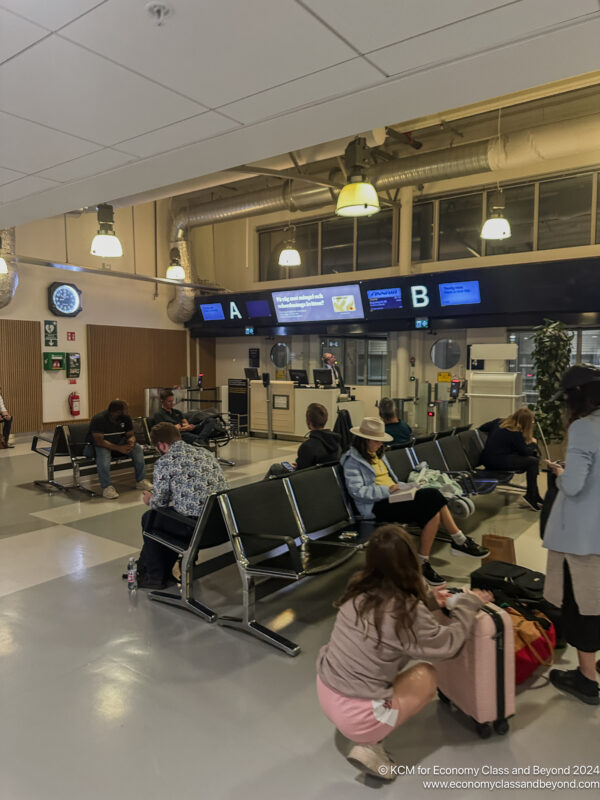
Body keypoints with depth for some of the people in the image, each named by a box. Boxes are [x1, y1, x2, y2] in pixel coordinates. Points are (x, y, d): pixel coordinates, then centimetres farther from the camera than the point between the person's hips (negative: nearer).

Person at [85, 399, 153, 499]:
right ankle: (106, 487, -33)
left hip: (118, 442, 5)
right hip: (99, 445, -5)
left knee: (137, 448, -20)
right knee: (103, 453, -39)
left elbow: (131, 435, 1)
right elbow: (99, 441, -28)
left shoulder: (126, 418, -7)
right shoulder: (98, 419, -24)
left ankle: (140, 481, -12)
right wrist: (119, 448, -36)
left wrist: (131, 440, -26)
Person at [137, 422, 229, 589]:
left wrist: (150, 500, 26)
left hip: (197, 526, -8)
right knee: (169, 514, 31)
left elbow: (160, 503, 0)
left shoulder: (164, 463, -6)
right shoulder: (205, 452, 15)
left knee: (149, 518, 18)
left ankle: (156, 577, 29)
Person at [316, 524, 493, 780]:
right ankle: (368, 746, 3)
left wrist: (430, 599, 14)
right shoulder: (407, 613, -24)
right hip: (355, 716, -6)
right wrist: (469, 604, 5)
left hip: (325, 692, 6)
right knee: (427, 675, 12)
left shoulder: (359, 589, -6)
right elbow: (447, 645, -6)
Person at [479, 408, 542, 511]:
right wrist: (532, 443, 14)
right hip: (498, 461, -9)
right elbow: (525, 452, -5)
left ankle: (535, 494, 17)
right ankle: (531, 497, 1)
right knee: (533, 461, -7)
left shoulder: (499, 422, 8)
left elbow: (481, 428, 21)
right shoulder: (516, 433, -14)